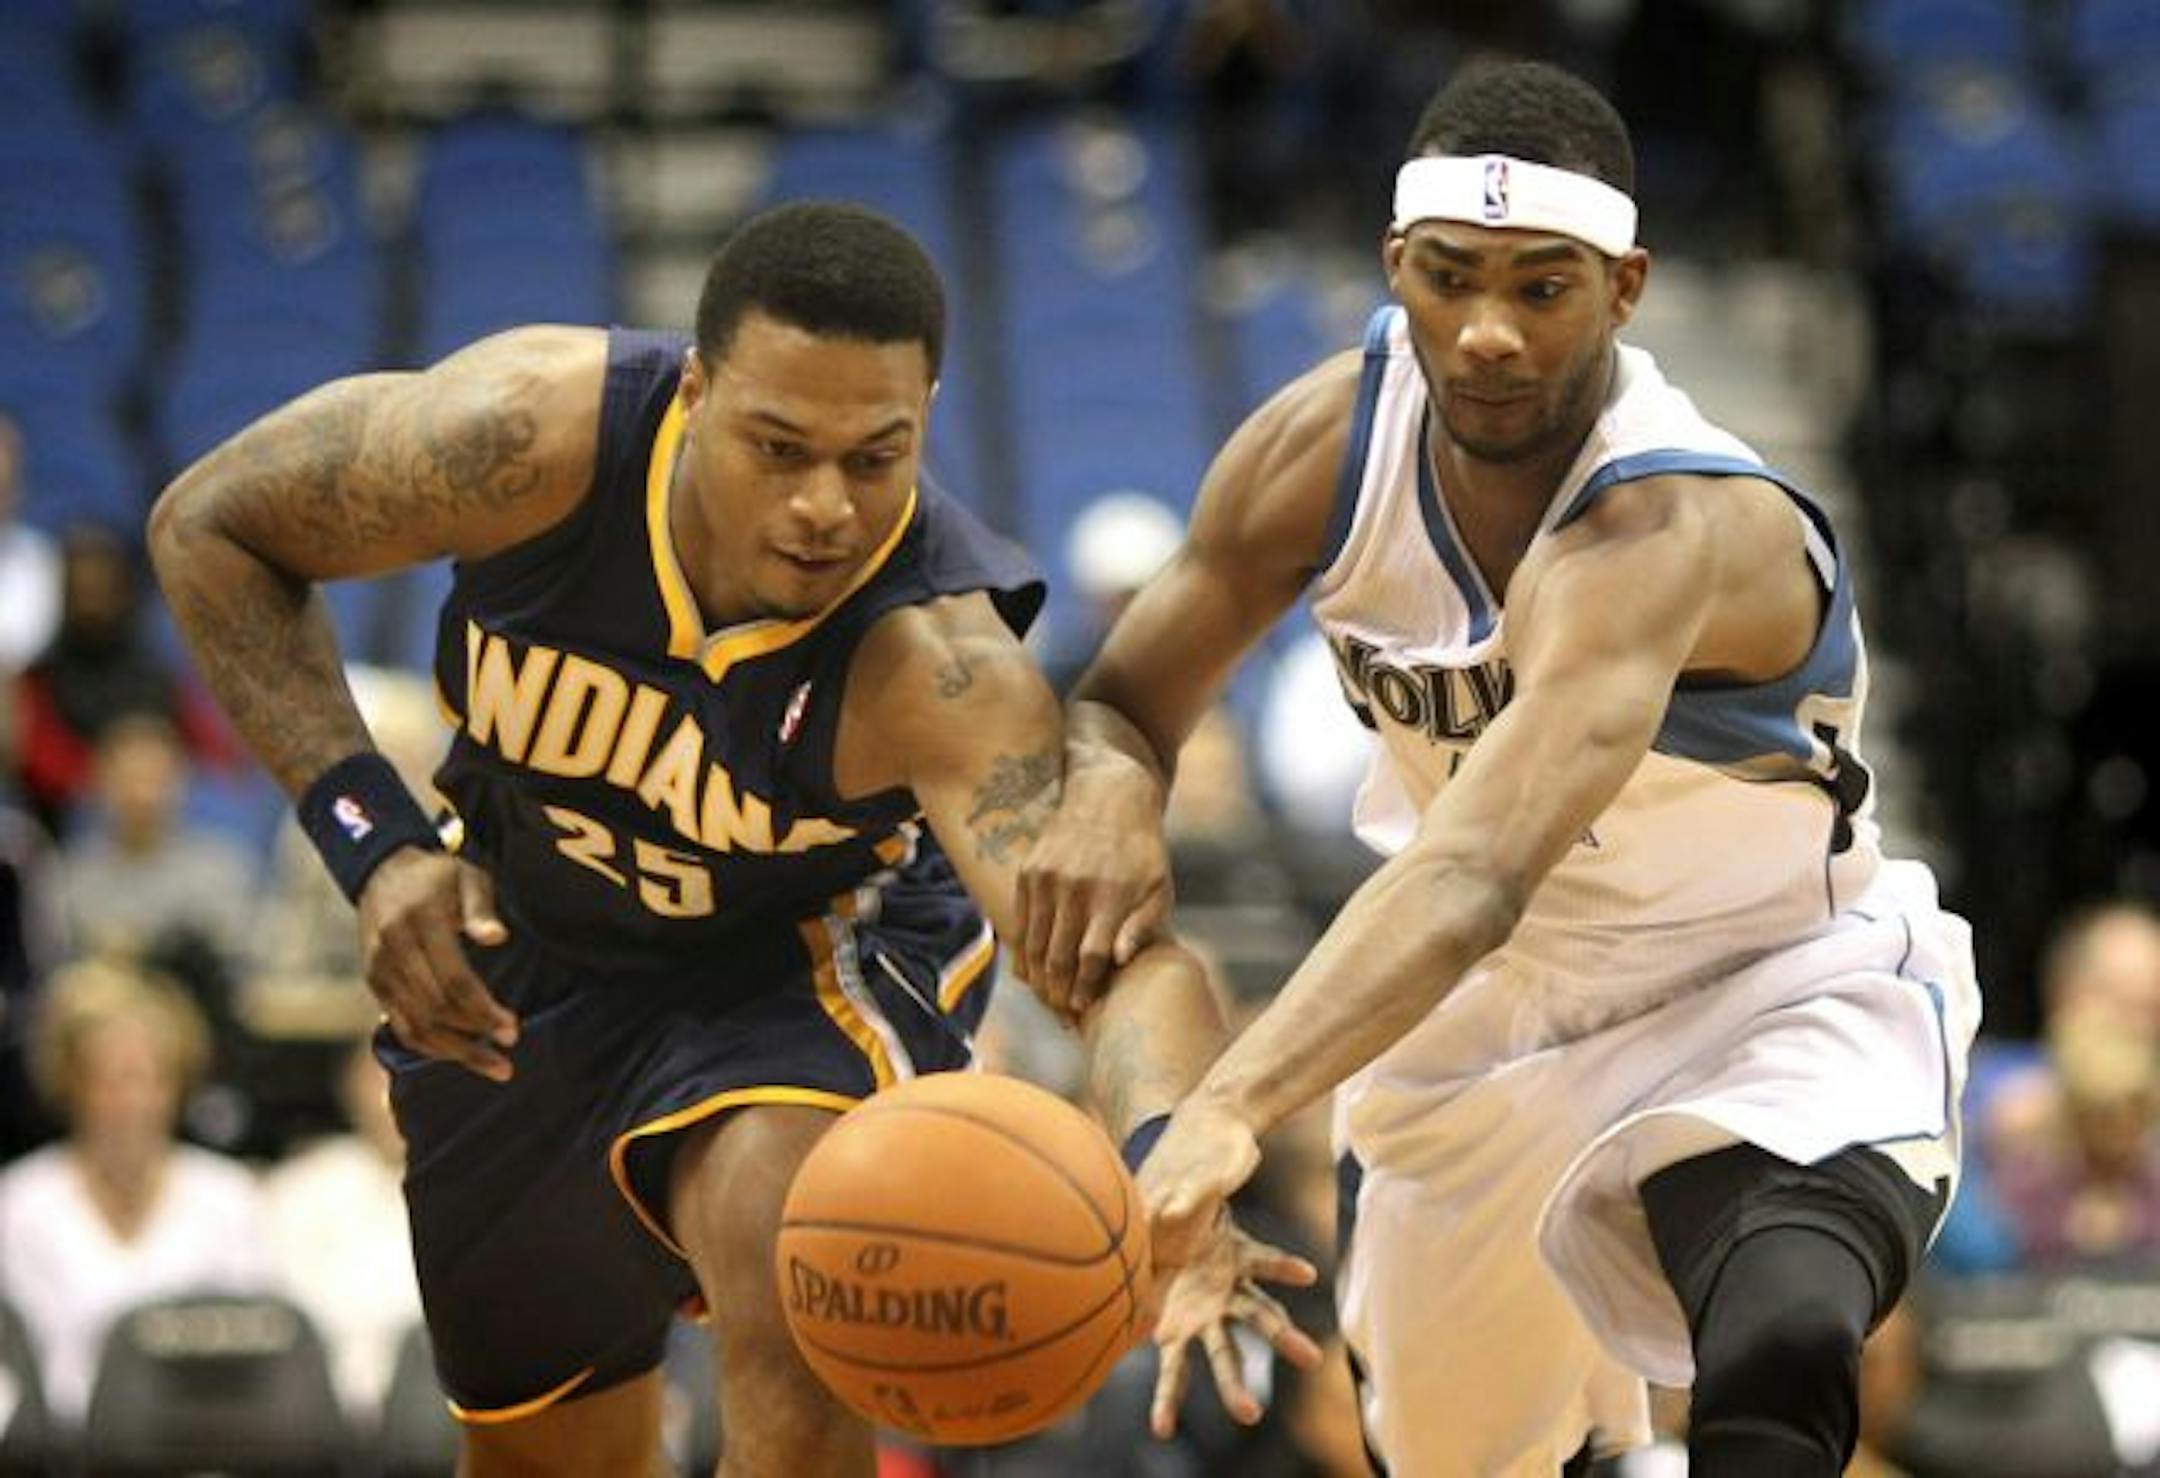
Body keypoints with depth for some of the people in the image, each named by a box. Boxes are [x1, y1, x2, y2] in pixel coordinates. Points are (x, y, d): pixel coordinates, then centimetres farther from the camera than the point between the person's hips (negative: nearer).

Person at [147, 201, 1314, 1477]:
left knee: (782, 1218, -35)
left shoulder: (937, 665, -38)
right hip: (522, 953, 3)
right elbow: (210, 526, -15)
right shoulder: (536, 430, -32)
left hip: (810, 952, -3)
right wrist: (371, 840, -23)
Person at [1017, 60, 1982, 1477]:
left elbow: (1479, 875, -50)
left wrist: (1234, 1109, -63)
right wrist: (1108, 790, -30)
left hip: (1772, 998, -6)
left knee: (1777, 1362, -37)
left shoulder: (1671, 530, -35)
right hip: (1474, 1026, 6)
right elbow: (1124, 704, -3)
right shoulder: (1325, 447, -15)